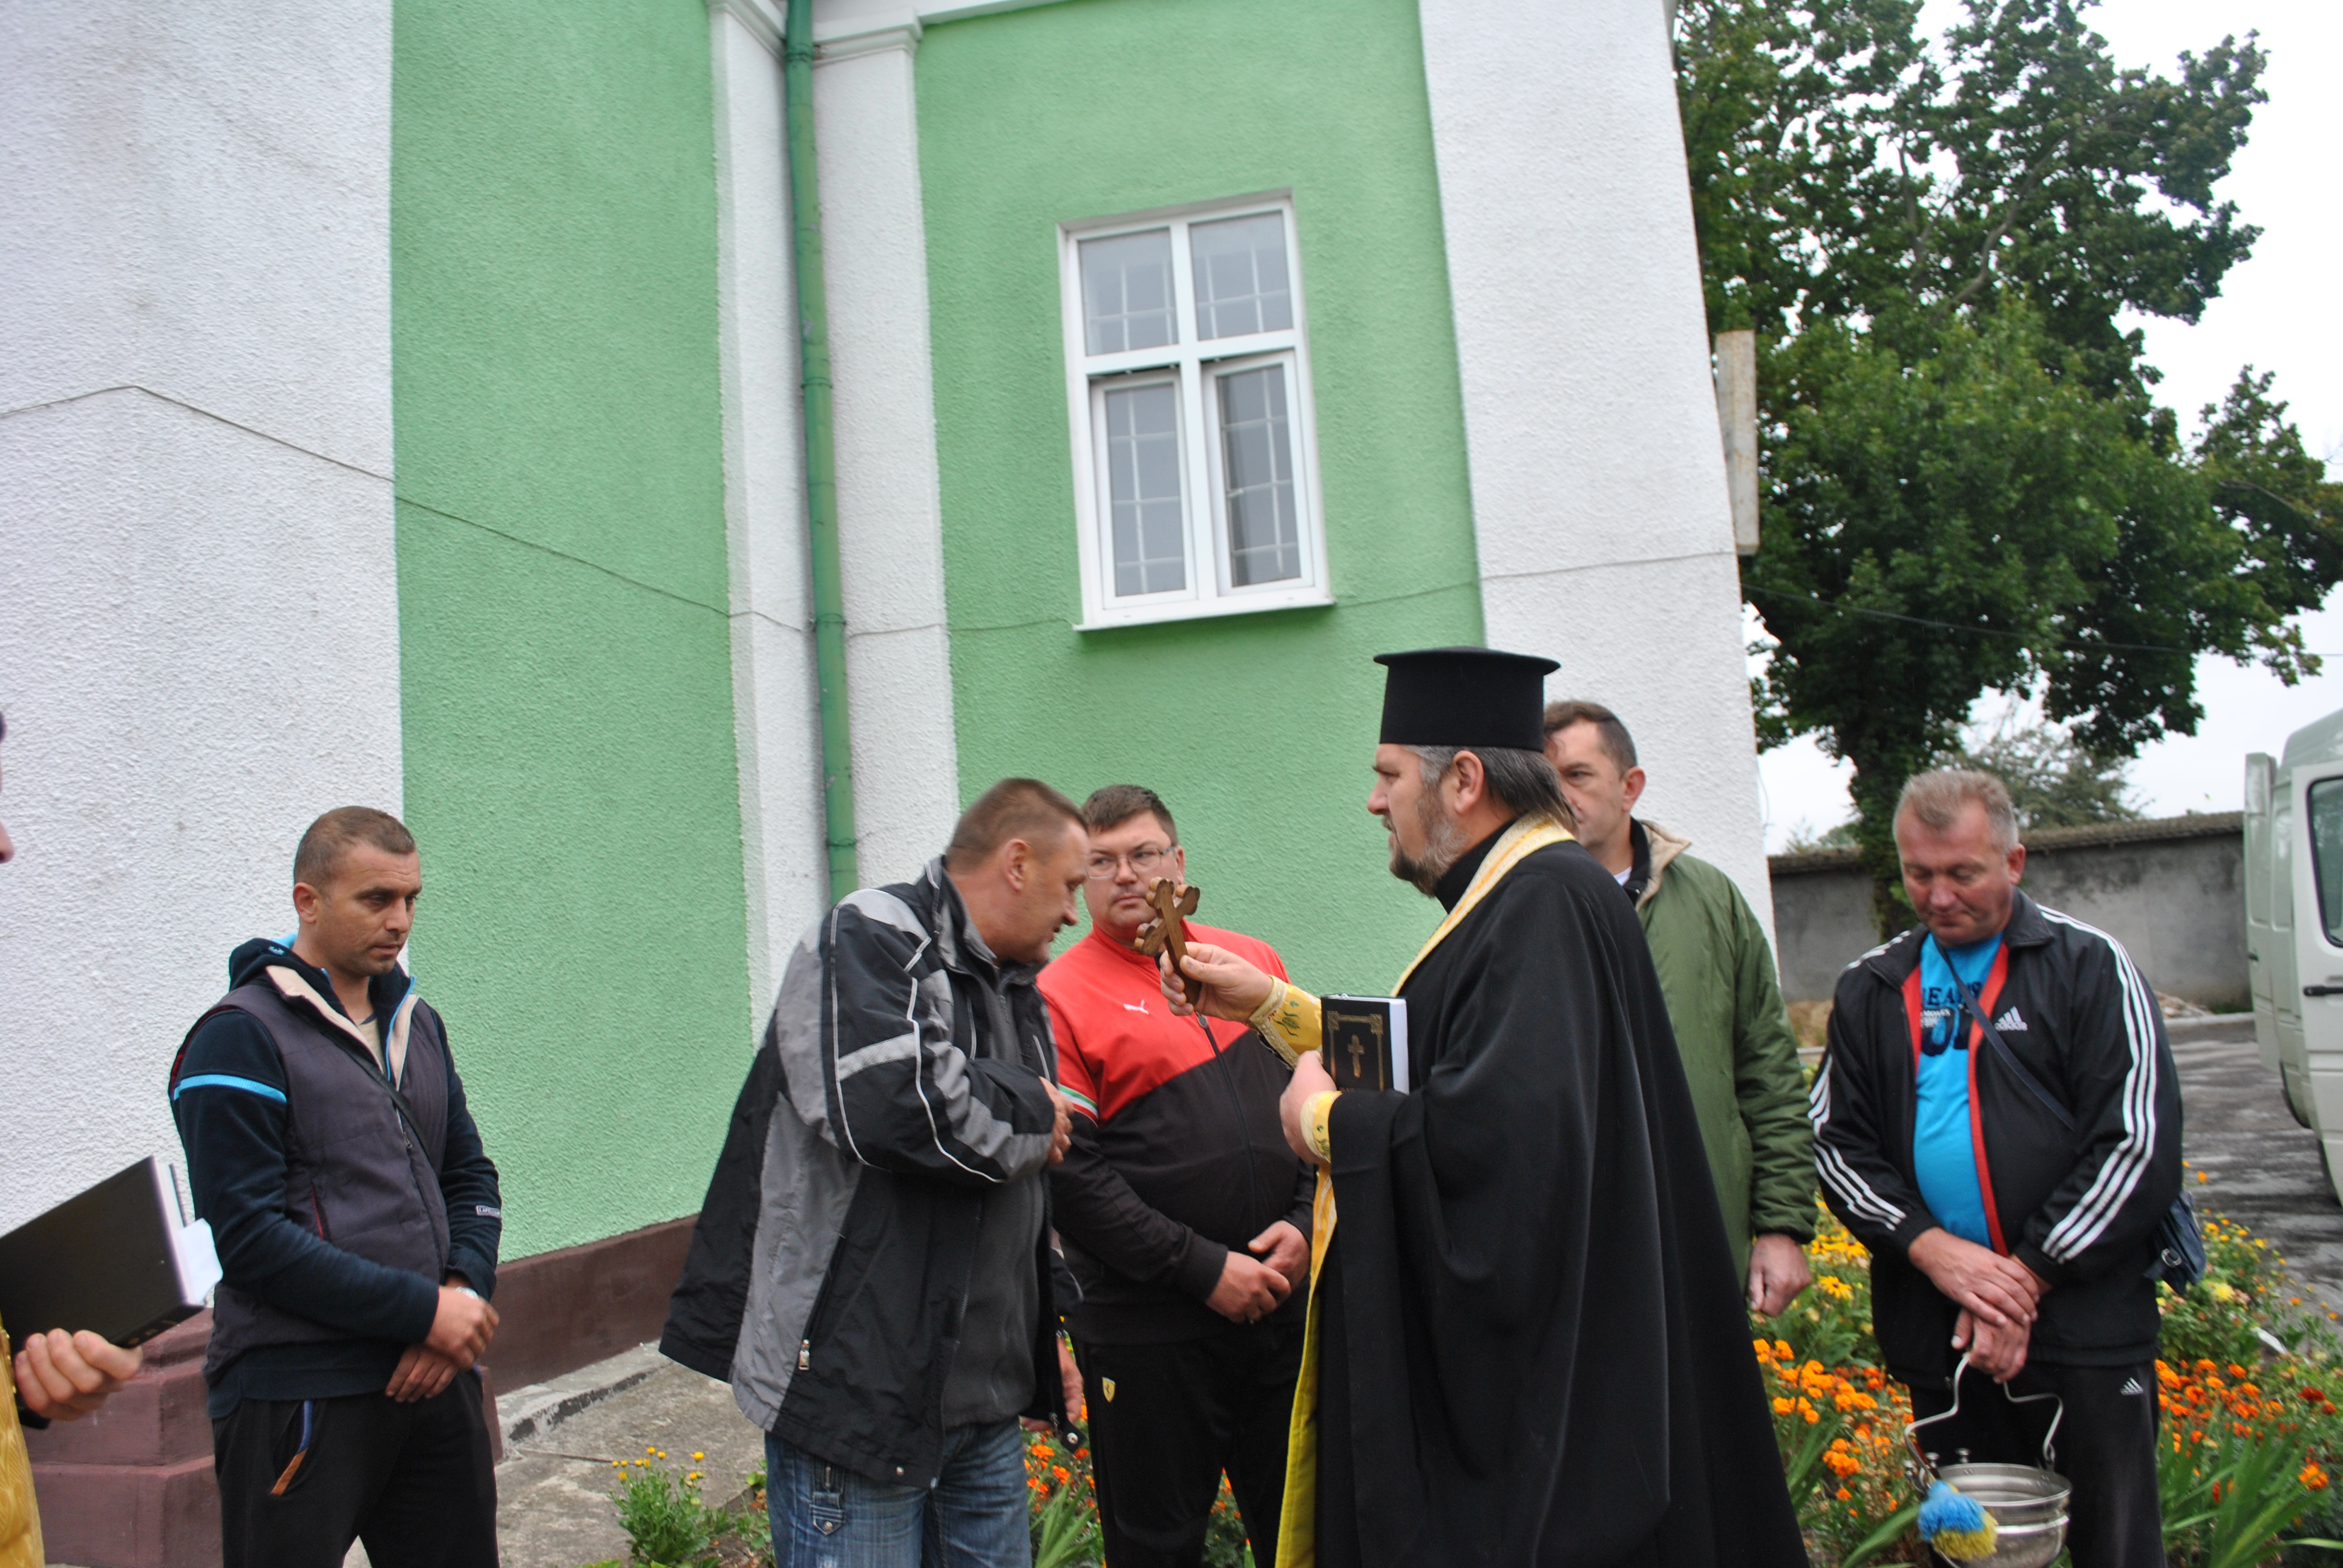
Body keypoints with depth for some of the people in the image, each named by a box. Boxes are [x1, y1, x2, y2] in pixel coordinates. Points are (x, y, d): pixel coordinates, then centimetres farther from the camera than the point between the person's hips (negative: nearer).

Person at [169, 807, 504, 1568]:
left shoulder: (417, 1023, 13)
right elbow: (248, 1239, -15)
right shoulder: (241, 1036, -9)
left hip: (434, 1378, 6)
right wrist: (423, 1309, -15)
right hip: (297, 1397, -6)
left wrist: (464, 1293, -4)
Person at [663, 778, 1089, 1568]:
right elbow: (894, 1102, -32)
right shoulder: (868, 940, -13)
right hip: (857, 1390, -8)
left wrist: (1045, 1329, 20)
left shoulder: (1016, 988, 17)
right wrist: (1033, 1111, -13)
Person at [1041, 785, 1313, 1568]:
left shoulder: (1254, 962, 9)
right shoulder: (1060, 996, -6)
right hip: (1146, 1329, -4)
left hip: (1285, 1302, 4)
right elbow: (1072, 1175, -12)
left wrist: (1305, 1222, -4)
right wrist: (1204, 1269, -15)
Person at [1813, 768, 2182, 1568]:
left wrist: (2027, 1277, -11)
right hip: (1934, 1333, 3)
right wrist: (1931, 1249, -9)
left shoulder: (2088, 966, -1)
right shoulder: (1870, 989, 9)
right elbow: (1837, 1142, 7)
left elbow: (2139, 1146, -7)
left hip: (2083, 1325, -3)